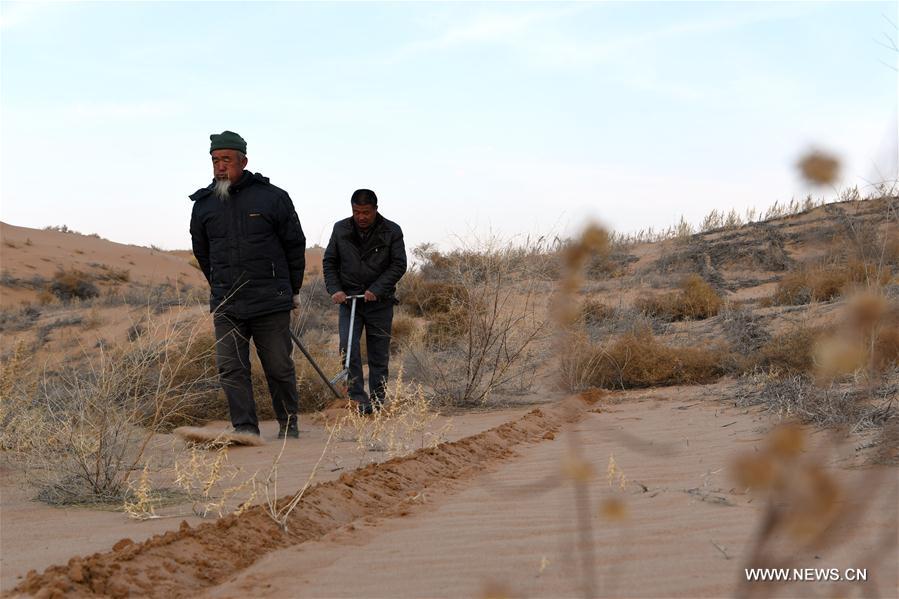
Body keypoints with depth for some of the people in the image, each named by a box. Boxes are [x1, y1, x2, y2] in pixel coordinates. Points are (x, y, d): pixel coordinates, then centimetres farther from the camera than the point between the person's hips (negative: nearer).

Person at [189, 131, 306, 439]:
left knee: (279, 367, 5)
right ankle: (245, 428, 3)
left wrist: (293, 289, 11)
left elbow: (295, 245, 7)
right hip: (225, 306, 3)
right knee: (231, 368, -3)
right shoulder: (203, 204, 7)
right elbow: (201, 252, 21)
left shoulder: (273, 197, -2)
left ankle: (289, 424, 22)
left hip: (271, 302, -3)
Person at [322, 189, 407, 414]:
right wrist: (335, 289, -6)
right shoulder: (340, 229, 3)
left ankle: (377, 402, 14)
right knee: (348, 347, -15)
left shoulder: (391, 231, -4)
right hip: (348, 299, 1)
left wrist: (376, 289, -16)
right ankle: (359, 400, -12)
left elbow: (399, 265, -6)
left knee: (379, 355, 4)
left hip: (380, 302, -1)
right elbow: (329, 262, 9)